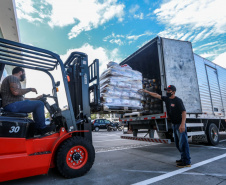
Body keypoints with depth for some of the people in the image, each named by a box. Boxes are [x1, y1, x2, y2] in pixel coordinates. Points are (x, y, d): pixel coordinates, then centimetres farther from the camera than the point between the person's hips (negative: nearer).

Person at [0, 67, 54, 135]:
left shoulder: (14, 79, 28)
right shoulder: (12, 77, -3)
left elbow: (20, 98, 25)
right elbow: (15, 92, -24)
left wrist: (36, 98, 23)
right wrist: (30, 89, -9)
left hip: (11, 106, 11)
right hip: (12, 105, -11)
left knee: (36, 106, 18)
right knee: (39, 104, -16)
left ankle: (37, 128, 10)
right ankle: (42, 128, -8)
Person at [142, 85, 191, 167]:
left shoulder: (178, 100, -15)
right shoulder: (166, 99, 6)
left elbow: (183, 112, -22)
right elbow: (156, 95, 13)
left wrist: (182, 124, -32)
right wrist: (147, 91, 14)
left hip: (180, 124, -8)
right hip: (174, 124, 8)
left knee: (183, 142, -6)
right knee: (177, 143, 15)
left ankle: (186, 162, 2)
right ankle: (183, 158, 27)